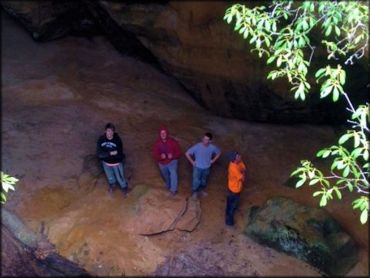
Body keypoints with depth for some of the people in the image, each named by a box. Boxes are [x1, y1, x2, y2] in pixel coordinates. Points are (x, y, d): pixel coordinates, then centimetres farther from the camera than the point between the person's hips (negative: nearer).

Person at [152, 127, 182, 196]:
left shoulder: (173, 142, -18)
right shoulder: (157, 143, -13)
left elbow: (179, 152, -11)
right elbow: (155, 155, -11)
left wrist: (172, 156, -30)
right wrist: (160, 157, -33)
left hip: (172, 162, -2)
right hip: (162, 163, 2)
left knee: (173, 173, -22)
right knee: (166, 176, 21)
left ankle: (173, 189, -10)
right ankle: (168, 186, 50)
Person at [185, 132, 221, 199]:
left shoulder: (212, 147, -18)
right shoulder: (197, 146, -28)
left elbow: (219, 152, 4)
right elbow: (187, 153, -20)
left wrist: (213, 160, 0)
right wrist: (192, 162, -15)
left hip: (207, 168, 3)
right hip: (197, 167, -3)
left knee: (204, 181, 23)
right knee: (196, 181, 9)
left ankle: (201, 190, 51)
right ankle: (194, 192, 37)